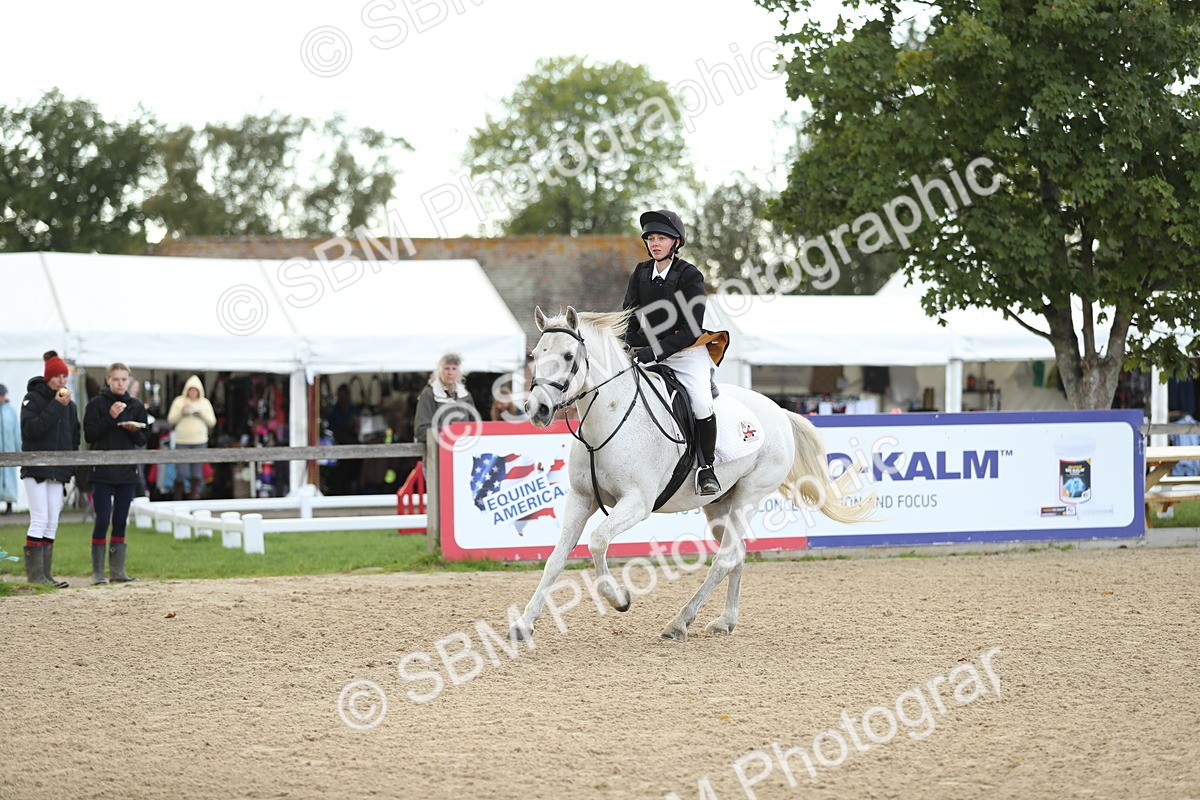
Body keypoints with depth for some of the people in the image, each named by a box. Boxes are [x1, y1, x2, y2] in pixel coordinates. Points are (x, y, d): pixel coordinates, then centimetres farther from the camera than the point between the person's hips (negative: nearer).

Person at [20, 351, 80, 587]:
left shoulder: (69, 405, 14)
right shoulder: (33, 399, -3)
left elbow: (74, 437, 17)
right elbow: (31, 428, -18)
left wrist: (71, 466, 6)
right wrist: (56, 406, -18)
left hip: (58, 471, 6)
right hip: (36, 470, -6)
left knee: (52, 524, 5)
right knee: (39, 520, -11)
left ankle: (46, 574, 7)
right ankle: (34, 574, -10)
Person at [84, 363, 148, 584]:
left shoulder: (136, 406, 9)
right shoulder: (96, 404, -2)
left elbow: (142, 441, 9)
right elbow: (89, 435, -9)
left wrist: (134, 431, -12)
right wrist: (110, 418, -18)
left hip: (127, 474, 4)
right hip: (102, 472, -4)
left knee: (121, 522, 7)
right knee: (102, 520, -7)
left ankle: (117, 570, 12)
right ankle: (97, 572, -2)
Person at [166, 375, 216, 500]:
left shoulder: (205, 403, 9)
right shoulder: (179, 401, 5)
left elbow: (212, 422, 5)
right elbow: (171, 420, 2)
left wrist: (200, 413, -8)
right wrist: (182, 412, -13)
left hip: (200, 442, 2)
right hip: (181, 442, -2)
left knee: (196, 475, 1)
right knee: (181, 474, -6)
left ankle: (193, 498, 7)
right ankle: (177, 500, 6)